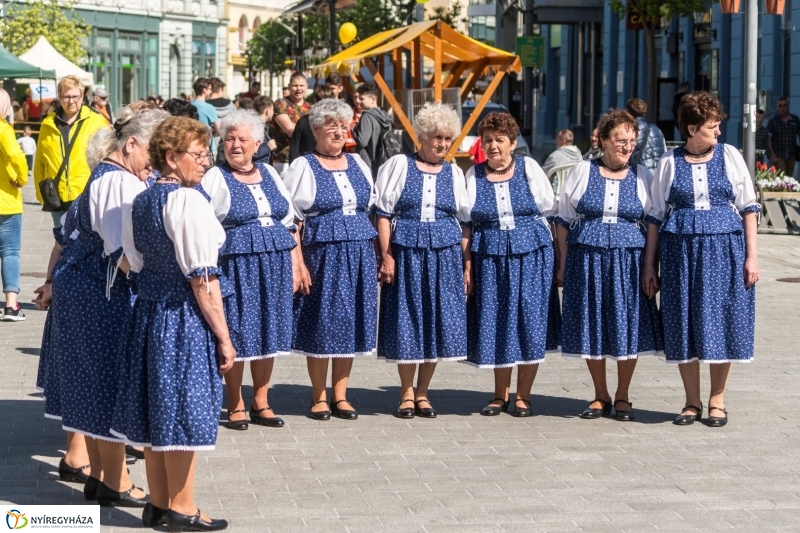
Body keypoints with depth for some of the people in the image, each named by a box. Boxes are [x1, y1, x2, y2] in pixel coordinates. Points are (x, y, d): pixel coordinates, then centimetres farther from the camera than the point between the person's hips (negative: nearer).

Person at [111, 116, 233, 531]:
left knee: (156, 410, 14)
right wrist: (223, 336, -13)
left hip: (148, 311, 8)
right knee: (183, 410, 0)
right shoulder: (189, 202, -17)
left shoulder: (140, 203, 9)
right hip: (185, 318, -8)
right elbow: (203, 279, -18)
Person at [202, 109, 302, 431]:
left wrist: (294, 265, 12)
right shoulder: (214, 179, -2)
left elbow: (289, 222, 17)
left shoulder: (269, 175, 12)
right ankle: (236, 406, 13)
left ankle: (261, 403, 20)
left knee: (269, 333, 8)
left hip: (274, 266, 5)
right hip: (235, 267, -5)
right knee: (236, 335, 0)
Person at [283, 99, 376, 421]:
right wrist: (298, 263, -14)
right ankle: (319, 398, 11)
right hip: (322, 255, -5)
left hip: (359, 256, 5)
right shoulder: (304, 167, -2)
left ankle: (340, 395, 17)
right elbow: (292, 219, -6)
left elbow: (372, 209, 17)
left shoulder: (357, 165, 14)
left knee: (350, 324, 7)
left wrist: (377, 256, 9)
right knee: (322, 324, 0)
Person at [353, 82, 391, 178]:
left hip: (367, 166, -8)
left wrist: (354, 129, -2)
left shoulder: (367, 116, -13)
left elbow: (362, 141, -20)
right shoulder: (385, 116, 9)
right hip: (382, 165, 8)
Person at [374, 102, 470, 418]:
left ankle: (422, 393, 15)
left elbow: (465, 221, 10)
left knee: (438, 321, 2)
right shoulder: (399, 165, 1)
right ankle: (406, 393, 14)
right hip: (406, 253, -2)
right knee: (406, 321, 1)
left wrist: (467, 265, 4)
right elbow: (383, 212, -1)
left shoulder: (454, 173, 10)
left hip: (444, 257, 3)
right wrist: (387, 256, -9)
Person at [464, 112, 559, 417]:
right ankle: (500, 395, 17)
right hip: (490, 258, 1)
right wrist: (466, 268, 0)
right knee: (496, 324, 4)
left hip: (531, 256, -1)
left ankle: (523, 396, 9)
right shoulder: (473, 176, 6)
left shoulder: (529, 169, 3)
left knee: (530, 324, -2)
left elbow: (550, 211, 6)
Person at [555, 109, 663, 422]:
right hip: (587, 259, 0)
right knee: (591, 327, 4)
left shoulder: (642, 176, 6)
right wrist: (563, 266, 3)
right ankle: (600, 396, 18)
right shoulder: (582, 172, 4)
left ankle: (622, 397, 16)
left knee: (627, 327, 2)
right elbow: (564, 221, 7)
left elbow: (655, 225, 8)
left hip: (628, 262, 0)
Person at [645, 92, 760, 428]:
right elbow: (656, 215, 7)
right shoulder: (670, 163, 5)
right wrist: (649, 265, 5)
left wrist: (751, 255, -2)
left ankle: (717, 401, 14)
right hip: (681, 250, 0)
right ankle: (692, 402, 15)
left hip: (724, 249, 0)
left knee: (722, 324, 1)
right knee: (684, 325, 2)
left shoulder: (729, 156, 4)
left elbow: (748, 208, 5)